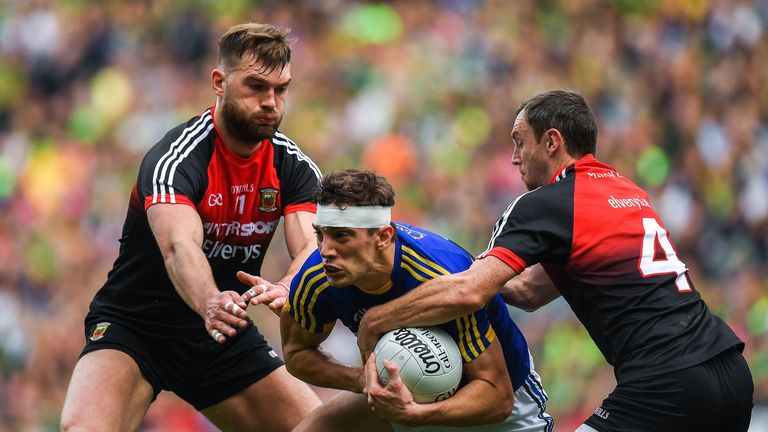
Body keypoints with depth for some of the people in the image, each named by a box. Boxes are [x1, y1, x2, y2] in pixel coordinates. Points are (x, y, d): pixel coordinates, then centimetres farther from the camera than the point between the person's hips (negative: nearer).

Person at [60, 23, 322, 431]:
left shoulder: (293, 166, -4)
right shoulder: (176, 157, -22)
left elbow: (309, 246, -20)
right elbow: (179, 247, -39)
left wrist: (286, 289, -45)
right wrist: (210, 302, -61)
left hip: (224, 335, 6)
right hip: (132, 326, -6)